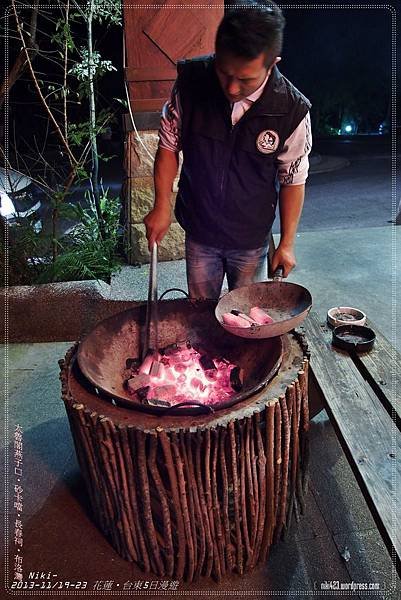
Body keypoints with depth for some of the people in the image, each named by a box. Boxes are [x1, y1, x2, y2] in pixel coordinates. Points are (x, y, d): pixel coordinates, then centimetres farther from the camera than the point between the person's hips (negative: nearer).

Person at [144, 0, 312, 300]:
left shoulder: (292, 110, -19)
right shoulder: (191, 81, -16)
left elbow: (293, 180, -8)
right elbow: (169, 144, -3)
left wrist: (287, 243, -5)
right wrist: (162, 205, -9)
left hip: (251, 241, -1)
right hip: (199, 232, 1)